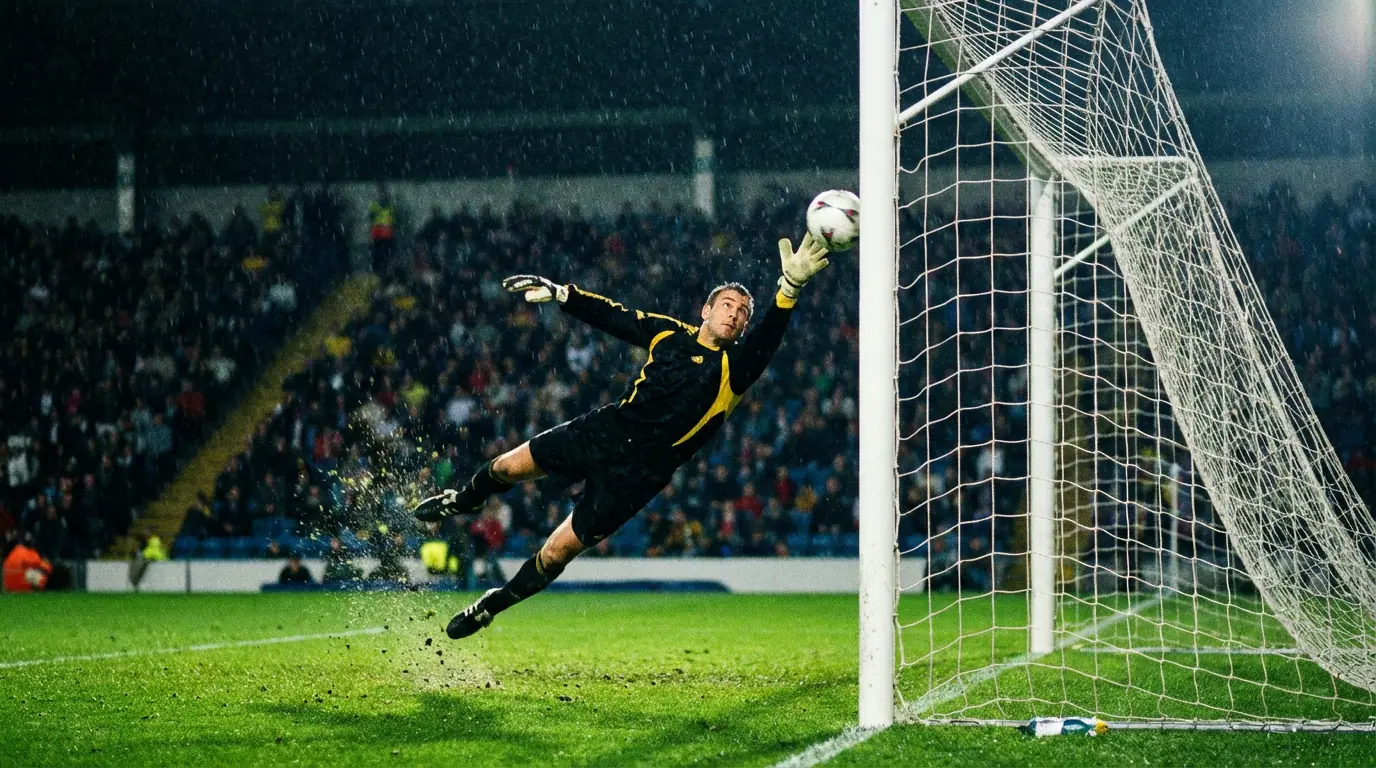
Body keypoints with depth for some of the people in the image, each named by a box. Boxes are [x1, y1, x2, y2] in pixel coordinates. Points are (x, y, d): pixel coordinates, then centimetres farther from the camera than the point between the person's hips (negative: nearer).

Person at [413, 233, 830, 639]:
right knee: (506, 468, 12)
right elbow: (612, 316, 13)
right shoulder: (671, 333, 4)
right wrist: (558, 293, 8)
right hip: (604, 431, 4)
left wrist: (791, 286, -46)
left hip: (639, 472, -4)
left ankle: (490, 606, 22)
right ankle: (463, 501, 47)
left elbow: (766, 341, -29)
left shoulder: (734, 368, -10)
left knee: (556, 552, -2)